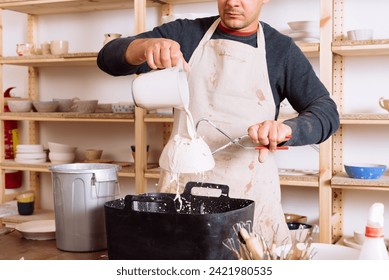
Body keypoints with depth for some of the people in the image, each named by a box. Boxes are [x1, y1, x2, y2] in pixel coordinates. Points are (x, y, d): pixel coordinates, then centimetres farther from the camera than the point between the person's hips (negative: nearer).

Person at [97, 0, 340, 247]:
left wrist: (286, 129, -25)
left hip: (251, 191, 0)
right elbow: (109, 58, 1)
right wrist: (145, 46, -22)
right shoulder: (185, 34, 7)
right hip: (183, 183, 1)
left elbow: (327, 112, -2)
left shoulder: (282, 50, 4)